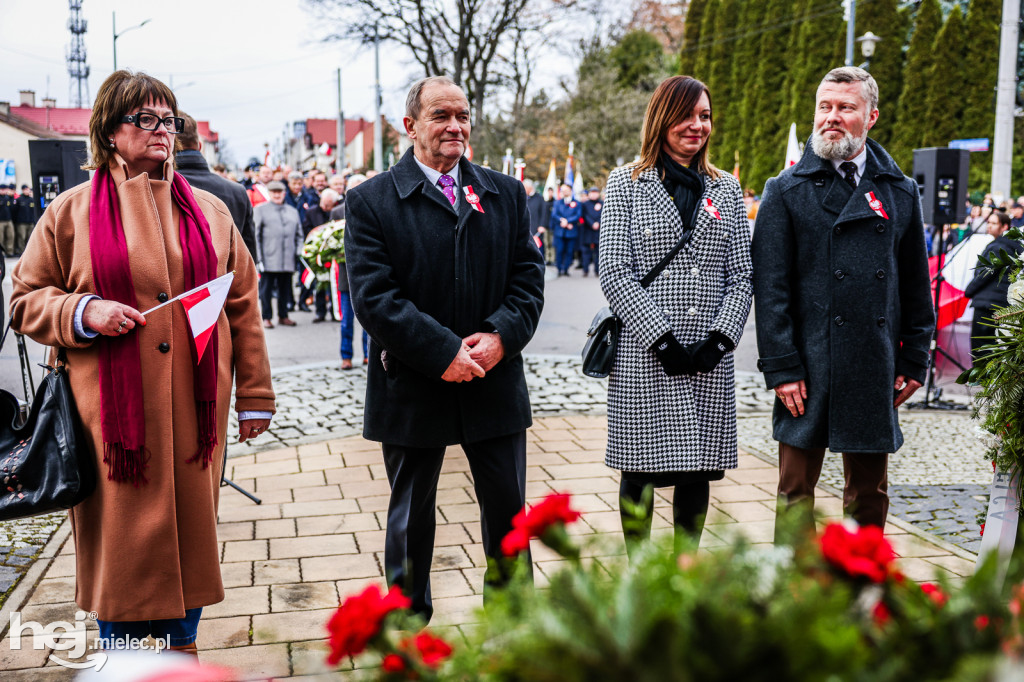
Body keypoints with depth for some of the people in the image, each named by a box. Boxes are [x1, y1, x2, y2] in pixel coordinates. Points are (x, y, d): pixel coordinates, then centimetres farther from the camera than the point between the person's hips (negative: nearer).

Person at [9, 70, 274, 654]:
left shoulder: (209, 211, 10)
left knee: (189, 538, 9)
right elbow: (28, 301, 7)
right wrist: (83, 313, -14)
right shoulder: (71, 212, 4)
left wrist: (254, 396, 8)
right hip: (113, 412, -2)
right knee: (122, 544, 5)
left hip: (194, 409, 2)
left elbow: (243, 305, 10)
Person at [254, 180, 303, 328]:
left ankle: (283, 316, 18)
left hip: (288, 259, 4)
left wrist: (299, 252, 7)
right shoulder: (260, 209, 7)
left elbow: (299, 234, 21)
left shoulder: (293, 211, 19)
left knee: (285, 288, 7)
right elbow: (255, 234, 2)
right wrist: (258, 255, -6)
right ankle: (266, 317, 5)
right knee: (266, 288, -1)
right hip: (269, 258, -3)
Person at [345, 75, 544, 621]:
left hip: (496, 381, 3)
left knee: (508, 509, 13)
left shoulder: (506, 194, 7)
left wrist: (501, 335, -15)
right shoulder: (370, 201, -5)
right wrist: (443, 351, -20)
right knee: (410, 517, 13)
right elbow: (374, 296, -14)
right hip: (412, 387, -3)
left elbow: (528, 276, 3)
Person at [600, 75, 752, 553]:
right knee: (639, 469, 3)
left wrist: (720, 338, -7)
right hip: (643, 357, -3)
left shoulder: (726, 190, 13)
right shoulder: (626, 183, 3)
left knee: (698, 470, 7)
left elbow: (742, 273, 8)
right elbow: (614, 271, -6)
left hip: (710, 360, 3)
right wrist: (661, 338, -13)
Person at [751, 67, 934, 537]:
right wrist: (781, 368, -10)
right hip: (808, 372, -3)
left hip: (876, 372, 3)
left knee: (870, 495, 12)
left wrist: (913, 362, 7)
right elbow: (770, 288, -4)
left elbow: (916, 287, 12)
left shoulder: (900, 193, 9)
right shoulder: (787, 191, 0)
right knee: (796, 495, 5)